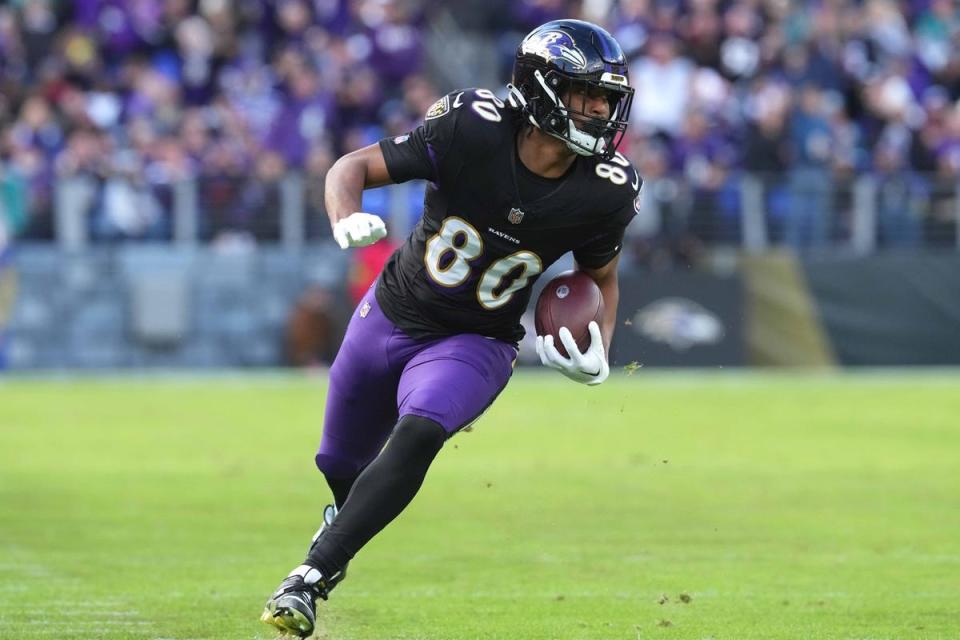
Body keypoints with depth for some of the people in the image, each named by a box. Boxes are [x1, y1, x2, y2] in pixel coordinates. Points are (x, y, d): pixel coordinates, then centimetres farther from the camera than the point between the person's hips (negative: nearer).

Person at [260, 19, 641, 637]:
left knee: (417, 436, -30)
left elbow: (600, 278, 3)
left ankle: (312, 577, -24)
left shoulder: (605, 190, -17)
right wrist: (348, 219, -37)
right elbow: (353, 167, -15)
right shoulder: (472, 128, -24)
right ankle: (346, 515, 55)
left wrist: (599, 355, -15)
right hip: (394, 313, 1)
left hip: (476, 344, -1)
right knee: (341, 465, 17)